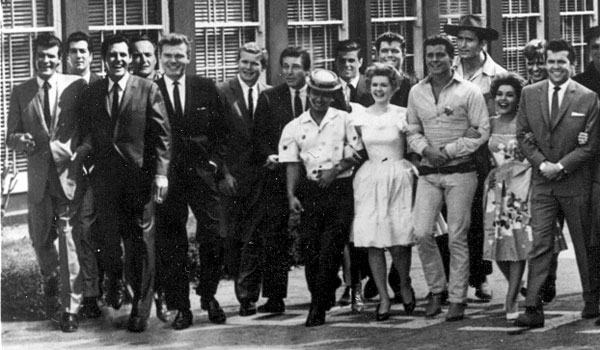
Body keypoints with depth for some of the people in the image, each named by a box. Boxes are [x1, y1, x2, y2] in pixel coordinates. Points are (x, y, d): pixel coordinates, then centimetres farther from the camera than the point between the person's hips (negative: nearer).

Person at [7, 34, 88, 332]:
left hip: (69, 176, -3)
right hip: (38, 177, 3)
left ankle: (70, 308, 2)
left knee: (71, 244, -5)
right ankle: (51, 280, 47)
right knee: (40, 240, 16)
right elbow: (11, 136, 7)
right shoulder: (20, 92, 7)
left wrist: (80, 151, -16)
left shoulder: (76, 87, -2)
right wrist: (21, 141, -15)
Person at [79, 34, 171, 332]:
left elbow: (162, 134, -3)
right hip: (105, 177, 3)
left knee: (140, 242, -1)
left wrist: (161, 173, -10)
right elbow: (87, 130, 17)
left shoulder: (148, 90, -1)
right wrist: (84, 147, -5)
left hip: (139, 176, -3)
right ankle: (113, 281, 36)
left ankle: (140, 308, 6)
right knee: (109, 236, 7)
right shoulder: (92, 93, 8)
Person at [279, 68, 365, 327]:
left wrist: (336, 170, -10)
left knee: (330, 248, -8)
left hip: (340, 189, -2)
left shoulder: (343, 120, 5)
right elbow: (292, 163, 2)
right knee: (309, 248, -1)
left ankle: (318, 306, -5)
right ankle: (323, 299, 17)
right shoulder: (294, 127, 8)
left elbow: (358, 153, 4)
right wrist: (291, 195, -9)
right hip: (309, 190, 2)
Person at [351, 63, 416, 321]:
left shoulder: (402, 115, -1)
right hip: (370, 180, 2)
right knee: (373, 243, -2)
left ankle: (405, 286, 20)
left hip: (399, 177, -2)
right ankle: (383, 298, 8)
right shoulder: (361, 118, 6)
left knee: (398, 242, -7)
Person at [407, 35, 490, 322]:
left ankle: (457, 299, 6)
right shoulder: (417, 92, 8)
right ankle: (436, 289, 12)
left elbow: (482, 132, -5)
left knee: (457, 237, -1)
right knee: (421, 232, -7)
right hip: (428, 171, 3)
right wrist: (426, 149, -7)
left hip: (460, 171, -3)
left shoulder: (469, 91, -3)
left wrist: (448, 150, -11)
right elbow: (413, 131, 14)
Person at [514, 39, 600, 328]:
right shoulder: (529, 94, 5)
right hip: (542, 182, 2)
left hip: (576, 182, -1)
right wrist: (542, 164, -7)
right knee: (540, 244, -5)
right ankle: (533, 308, -9)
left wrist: (561, 166, -14)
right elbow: (523, 135, 7)